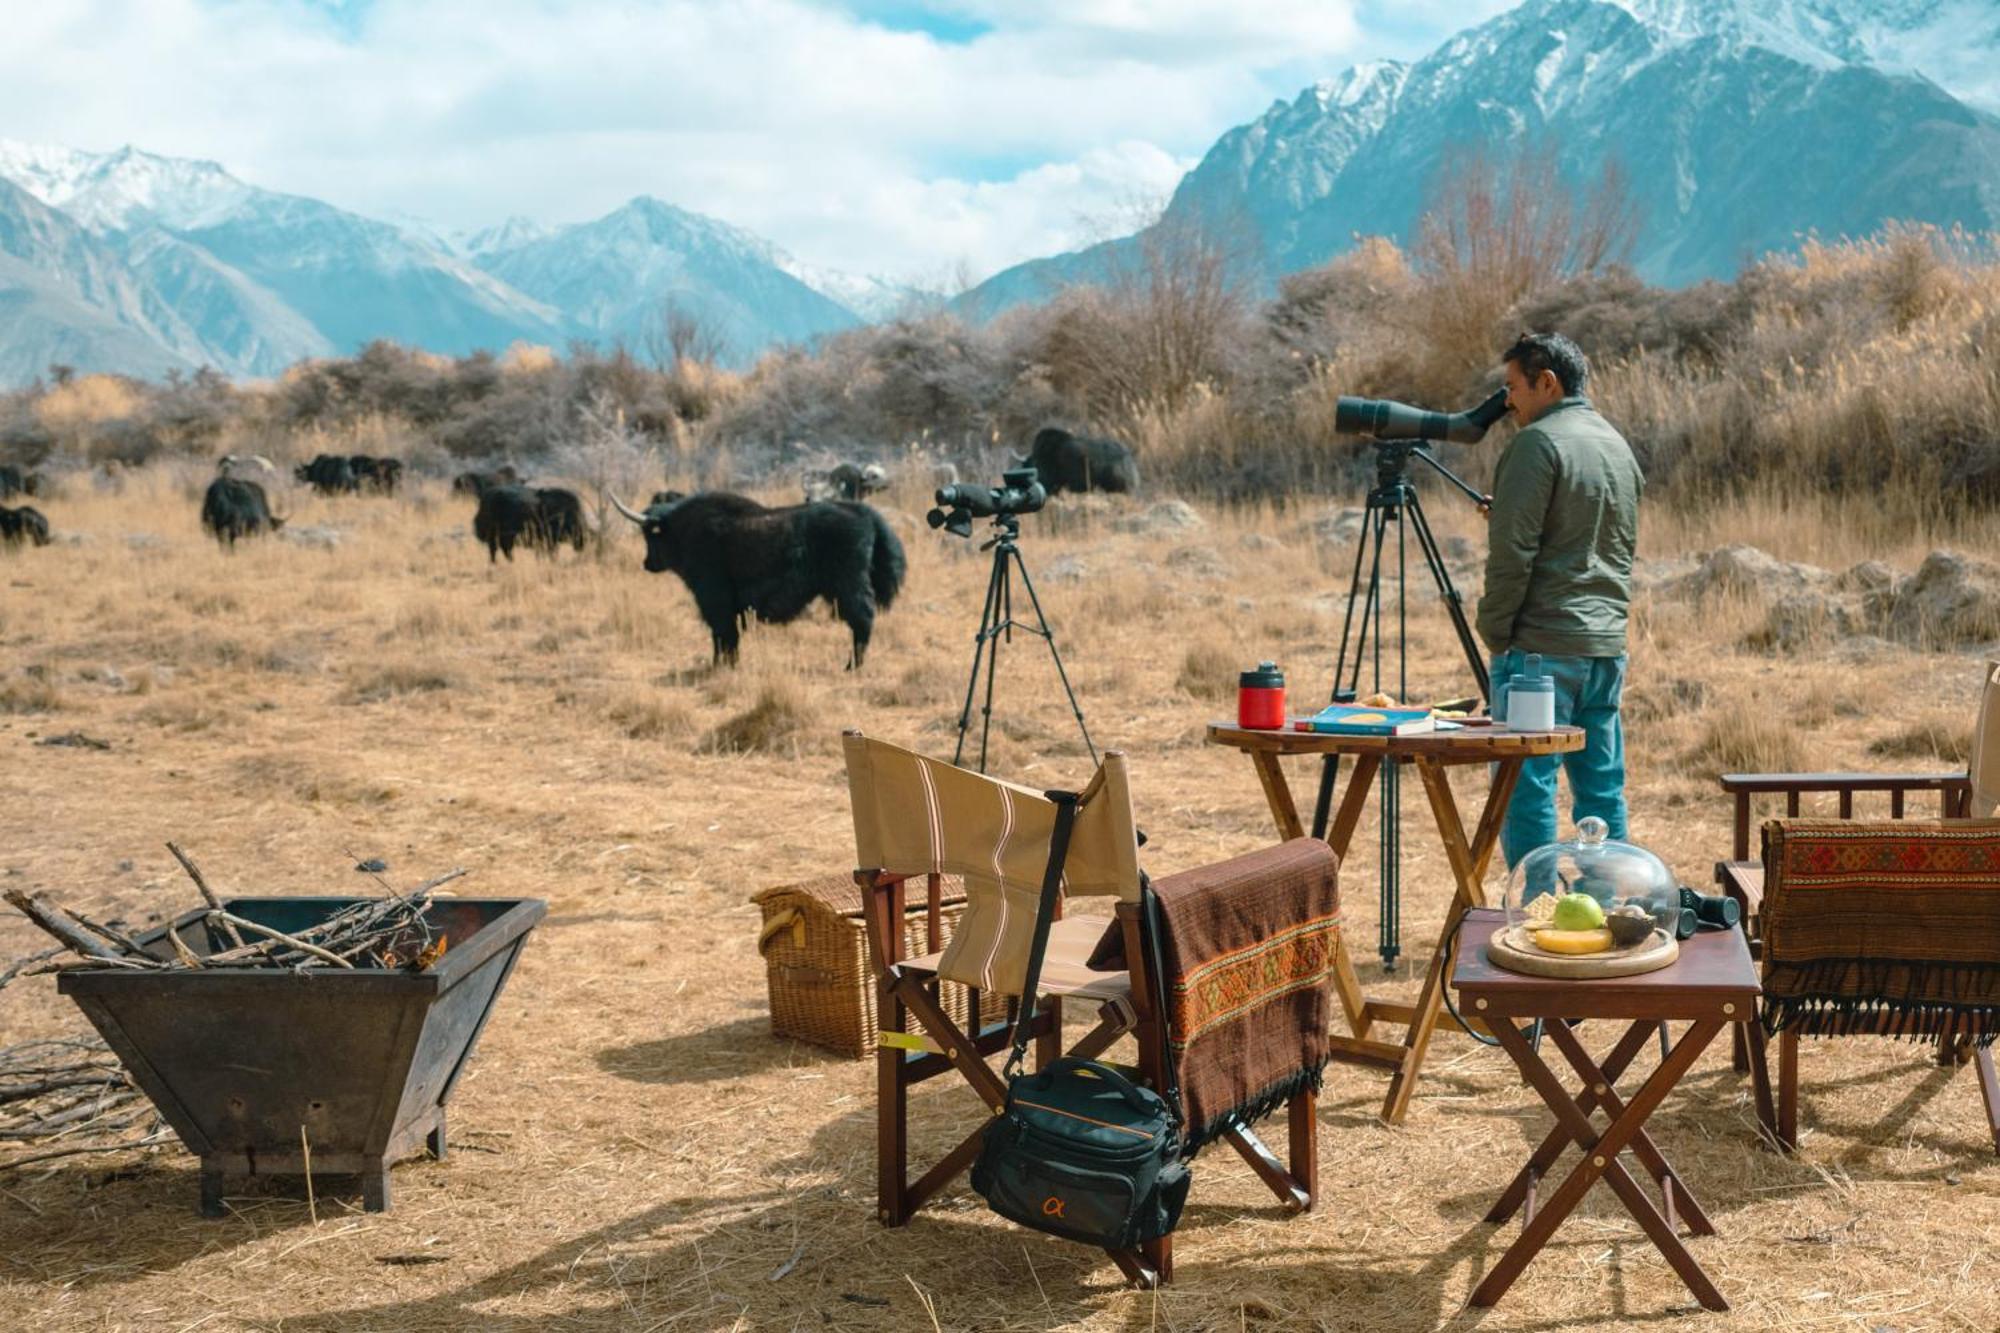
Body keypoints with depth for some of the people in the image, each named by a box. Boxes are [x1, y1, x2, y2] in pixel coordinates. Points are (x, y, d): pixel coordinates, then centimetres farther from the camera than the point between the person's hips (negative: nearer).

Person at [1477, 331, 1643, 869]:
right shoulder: (1618, 446, 16)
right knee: (1602, 789, 11)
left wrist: (1495, 631, -6)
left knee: (1527, 787, -4)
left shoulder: (1538, 443, -10)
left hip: (1542, 646, -8)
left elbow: (1513, 549, -14)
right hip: (1608, 643, 8)